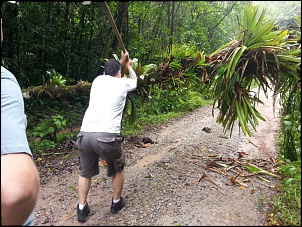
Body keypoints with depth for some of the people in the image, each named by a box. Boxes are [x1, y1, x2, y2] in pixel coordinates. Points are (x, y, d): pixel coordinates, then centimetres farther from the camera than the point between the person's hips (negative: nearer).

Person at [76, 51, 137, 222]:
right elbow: (135, 79, 35)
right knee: (118, 169, 25)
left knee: (85, 172, 26)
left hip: (85, 134, 4)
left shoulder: (98, 79, 19)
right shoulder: (122, 83, 10)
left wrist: (120, 62, 56)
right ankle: (117, 203, 41)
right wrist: (128, 65, 53)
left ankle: (82, 209, 36)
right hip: (107, 136, -3)